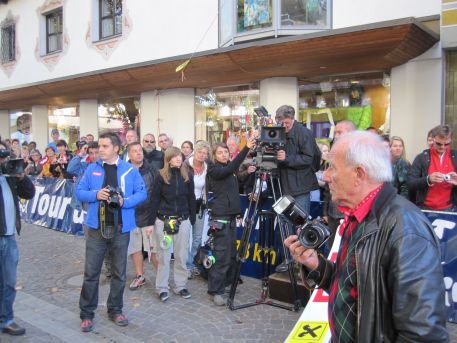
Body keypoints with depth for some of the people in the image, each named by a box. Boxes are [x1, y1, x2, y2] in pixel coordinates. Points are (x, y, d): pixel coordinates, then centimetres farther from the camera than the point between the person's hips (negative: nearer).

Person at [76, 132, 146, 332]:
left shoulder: (130, 170, 0)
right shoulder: (92, 169, 4)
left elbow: (142, 193, 0)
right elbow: (79, 192, 5)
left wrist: (125, 201, -17)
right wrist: (95, 194, -14)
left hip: (121, 228, 0)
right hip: (96, 227, 0)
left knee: (119, 273, 11)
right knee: (91, 272, 4)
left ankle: (115, 310, 28)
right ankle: (86, 314, 19)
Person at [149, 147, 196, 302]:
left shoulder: (188, 176, 3)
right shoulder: (161, 177, -3)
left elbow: (191, 199, 7)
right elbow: (155, 200, -2)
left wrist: (192, 221, 5)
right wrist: (151, 222, -4)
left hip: (183, 221, 2)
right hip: (163, 221, -2)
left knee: (181, 256, 8)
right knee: (164, 256, 5)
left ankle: (180, 286, 21)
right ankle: (161, 288, 15)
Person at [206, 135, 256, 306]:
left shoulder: (229, 168, 16)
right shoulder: (213, 169, -8)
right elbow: (230, 169, -27)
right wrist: (246, 148, -33)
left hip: (232, 215, 8)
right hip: (220, 216, -8)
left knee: (232, 252, 11)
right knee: (222, 254, -9)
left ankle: (228, 282, 25)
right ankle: (215, 291, -2)